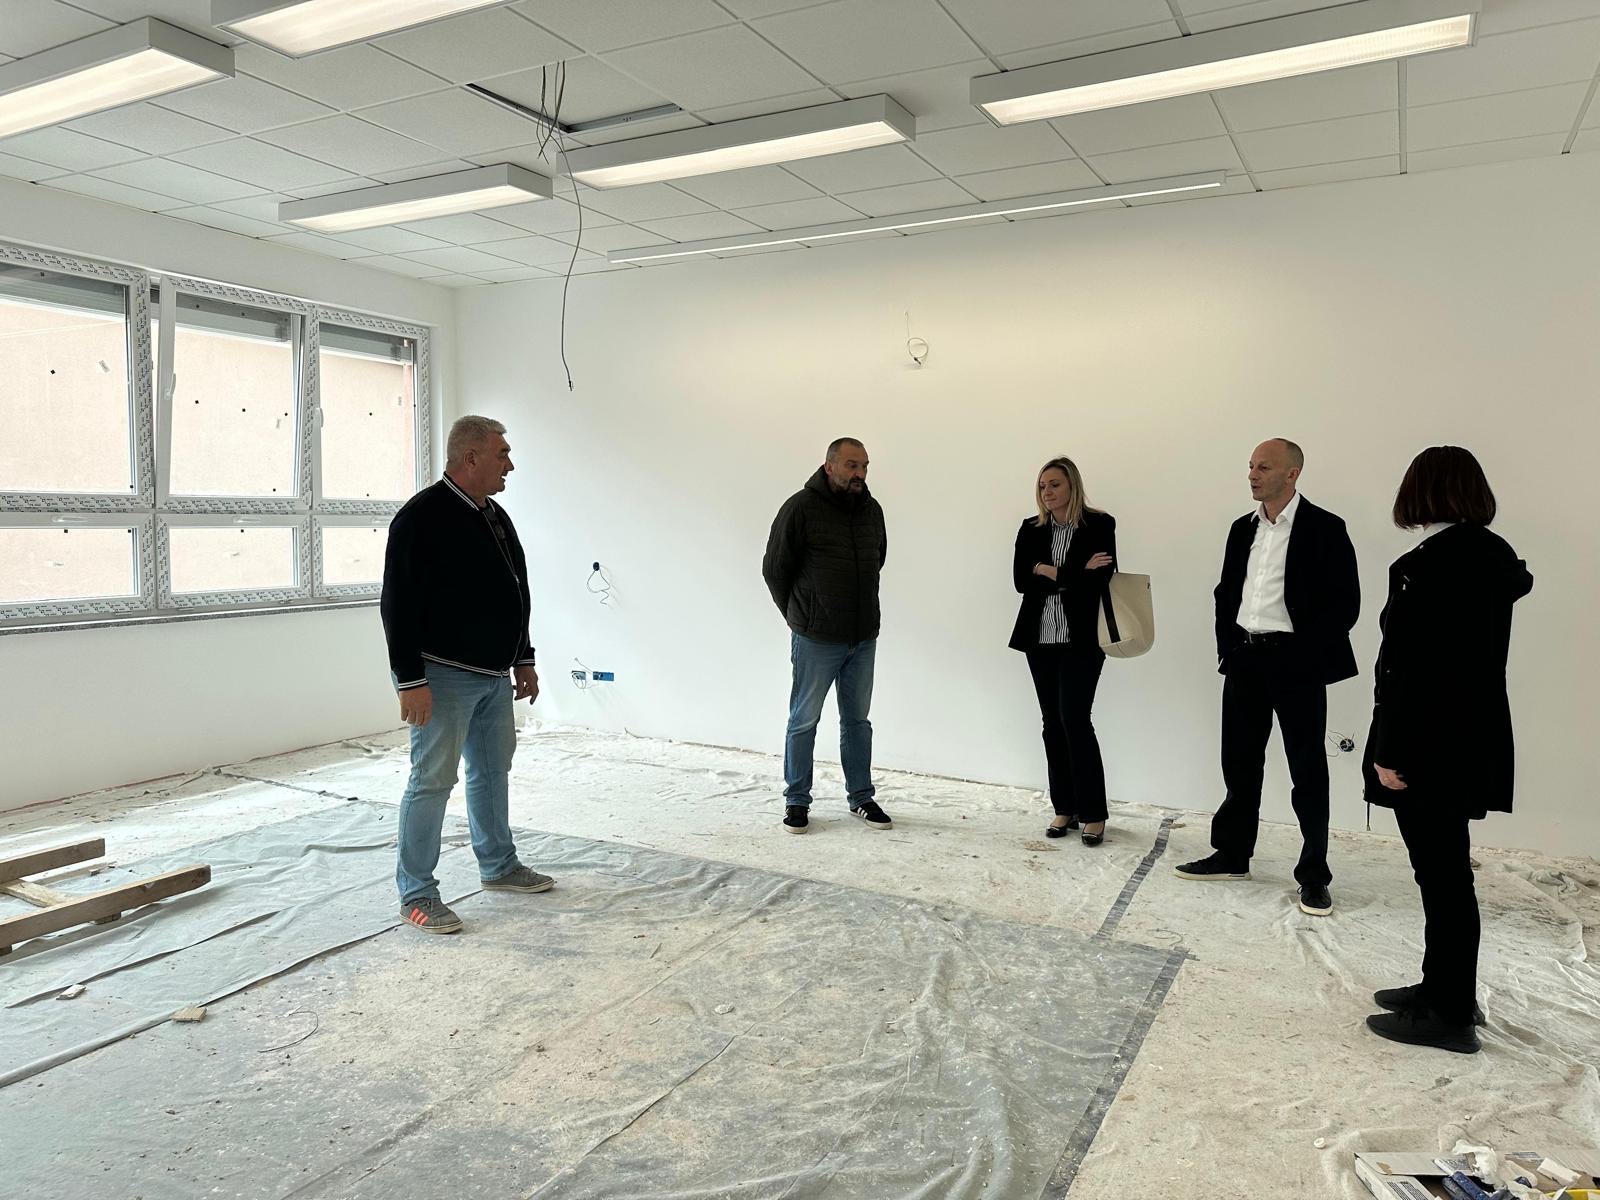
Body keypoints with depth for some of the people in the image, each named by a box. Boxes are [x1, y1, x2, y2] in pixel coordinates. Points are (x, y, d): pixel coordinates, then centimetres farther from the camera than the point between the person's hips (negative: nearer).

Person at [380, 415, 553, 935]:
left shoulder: (495, 517, 13)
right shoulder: (423, 517, -15)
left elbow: (515, 595, 21)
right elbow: (400, 604, -18)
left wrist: (523, 659, 20)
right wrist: (410, 680, -21)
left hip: (494, 674, 9)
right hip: (443, 676, -9)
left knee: (493, 770, 17)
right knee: (432, 779, -5)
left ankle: (500, 866, 32)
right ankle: (416, 894, 6)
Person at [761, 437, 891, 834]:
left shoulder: (872, 509, 5)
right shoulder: (801, 507, -11)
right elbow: (774, 569, -5)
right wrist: (800, 616, 3)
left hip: (864, 637, 5)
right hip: (816, 639, -5)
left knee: (857, 720, 14)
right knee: (804, 721, 6)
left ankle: (861, 797, 25)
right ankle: (796, 801, 19)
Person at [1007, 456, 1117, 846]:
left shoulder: (1099, 525, -3)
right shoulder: (1031, 530, 8)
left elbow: (1100, 580, -14)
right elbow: (1021, 580, -4)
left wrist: (1049, 571, -10)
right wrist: (1075, 574, -12)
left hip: (1080, 640, -4)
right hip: (1040, 640, 5)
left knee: (1075, 720, -9)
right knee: (1052, 723, 8)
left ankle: (1093, 813, 2)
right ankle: (1064, 808, 17)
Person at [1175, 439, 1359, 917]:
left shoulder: (1324, 529, -8)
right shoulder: (1243, 529, 11)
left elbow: (1344, 604, -10)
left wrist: (1304, 657, -14)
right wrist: (1227, 647, 5)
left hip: (1295, 663, -6)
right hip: (1244, 660, 6)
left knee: (1307, 770, 4)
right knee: (1240, 763, 14)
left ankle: (1314, 876, 14)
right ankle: (1232, 855, 27)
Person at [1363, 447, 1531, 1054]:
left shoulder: (1425, 566, -20)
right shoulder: (1497, 555, 7)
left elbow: (1408, 669, -21)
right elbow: (1469, 650, 12)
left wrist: (1391, 752, -17)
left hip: (1431, 745, -9)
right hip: (1473, 738, 9)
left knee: (1442, 875, 2)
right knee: (1448, 871, 19)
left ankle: (1450, 1014, 16)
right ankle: (1446, 991, 33)